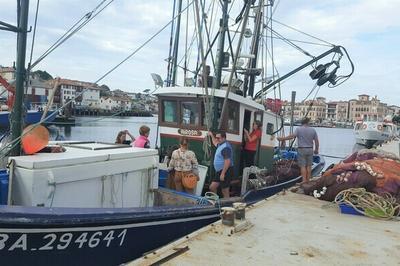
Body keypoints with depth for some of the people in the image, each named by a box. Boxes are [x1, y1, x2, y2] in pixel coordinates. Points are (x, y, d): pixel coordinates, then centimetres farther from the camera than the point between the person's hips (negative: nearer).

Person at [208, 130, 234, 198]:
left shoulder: (225, 147, -20)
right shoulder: (221, 145, 12)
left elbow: (227, 161, -26)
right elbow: (215, 143, 39)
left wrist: (223, 174, -27)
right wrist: (212, 135, 35)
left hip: (226, 171, -10)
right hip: (219, 171, 10)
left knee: (225, 191, -2)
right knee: (212, 187, 9)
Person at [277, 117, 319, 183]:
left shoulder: (298, 129, -6)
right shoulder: (313, 130, 5)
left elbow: (292, 136, -19)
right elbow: (316, 141, 7)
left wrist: (282, 138, -17)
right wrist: (316, 150, 19)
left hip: (301, 149, -3)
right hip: (310, 150, 3)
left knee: (303, 166, -2)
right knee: (309, 166, 9)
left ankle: (304, 181, -5)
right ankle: (308, 180, 14)